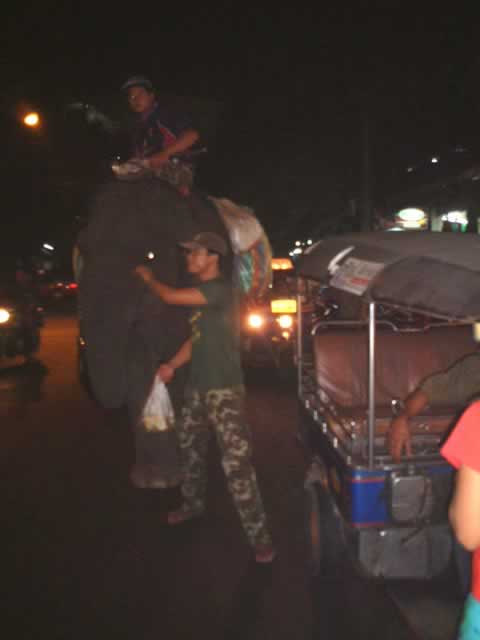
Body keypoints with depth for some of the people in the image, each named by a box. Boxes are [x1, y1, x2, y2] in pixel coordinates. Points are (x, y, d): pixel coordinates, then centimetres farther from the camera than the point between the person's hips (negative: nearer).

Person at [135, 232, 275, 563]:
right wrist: (172, 365, 6)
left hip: (225, 390, -9)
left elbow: (170, 297, -18)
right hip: (198, 388, 9)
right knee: (191, 448, 23)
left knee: (237, 461, -9)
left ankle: (259, 535, 0)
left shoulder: (220, 289, -15)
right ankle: (193, 504, 45)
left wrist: (149, 277, 1)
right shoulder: (201, 293, 13)